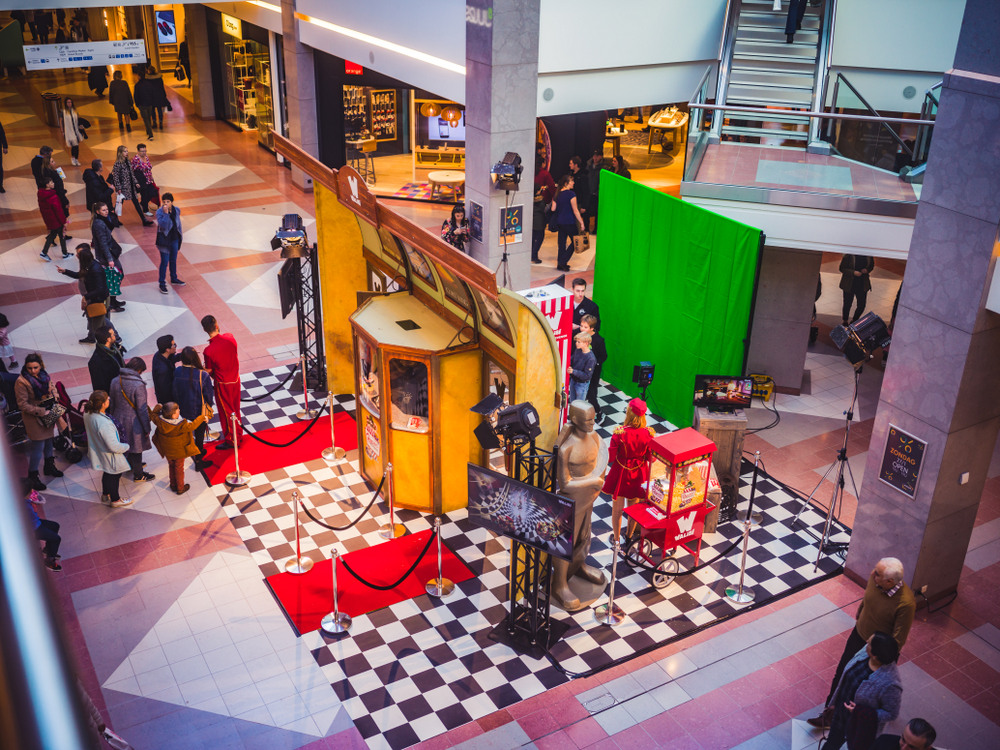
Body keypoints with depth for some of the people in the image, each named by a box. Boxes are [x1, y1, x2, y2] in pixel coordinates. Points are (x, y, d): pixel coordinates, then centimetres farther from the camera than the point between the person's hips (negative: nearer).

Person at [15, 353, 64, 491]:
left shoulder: (45, 376, 0)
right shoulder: (21, 382, -20)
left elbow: (53, 391, 15)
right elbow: (23, 404, -19)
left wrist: (55, 406, 1)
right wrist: (41, 412, -21)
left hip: (48, 414, 7)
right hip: (33, 418, -7)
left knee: (49, 441, 20)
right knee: (38, 446, -4)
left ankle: (49, 466, 41)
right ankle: (32, 477, 8)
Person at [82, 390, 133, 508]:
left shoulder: (88, 414, -16)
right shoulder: (104, 424, -42)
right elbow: (114, 447, -33)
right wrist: (126, 446, -15)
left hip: (98, 451, 8)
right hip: (109, 457, -8)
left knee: (107, 473, 32)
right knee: (114, 476, 19)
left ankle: (105, 494, 54)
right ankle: (115, 499, 41)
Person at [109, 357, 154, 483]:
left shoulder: (115, 382, -7)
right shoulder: (138, 385, -26)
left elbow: (112, 404, 6)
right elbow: (142, 410, -21)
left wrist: (114, 419, 20)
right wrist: (147, 428, -10)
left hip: (119, 420, 6)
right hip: (134, 421, -6)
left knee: (125, 445, 27)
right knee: (136, 449, 12)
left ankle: (131, 465, 49)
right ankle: (138, 475, 28)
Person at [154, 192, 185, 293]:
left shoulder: (176, 210, 0)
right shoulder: (159, 212, -16)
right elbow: (163, 225, -28)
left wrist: (179, 233, 19)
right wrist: (166, 213, -32)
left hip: (174, 238, 6)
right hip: (164, 239, -6)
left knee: (173, 260, 20)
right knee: (164, 261, -3)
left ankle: (174, 280, 38)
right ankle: (162, 284, 5)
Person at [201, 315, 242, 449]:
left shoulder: (209, 351, -28)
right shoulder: (230, 337, -15)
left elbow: (208, 371, -14)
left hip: (222, 384, -5)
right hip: (235, 379, 5)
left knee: (226, 412, 13)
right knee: (235, 408, 24)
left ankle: (230, 440, 27)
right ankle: (238, 434, 42)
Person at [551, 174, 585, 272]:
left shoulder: (557, 194, 6)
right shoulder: (571, 194, -13)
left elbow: (553, 209, 7)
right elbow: (575, 210, -15)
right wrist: (581, 223, -10)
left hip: (559, 222, 7)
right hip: (569, 222, -7)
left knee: (561, 243, 13)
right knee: (574, 242, 5)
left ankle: (560, 264, 16)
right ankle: (563, 262, -2)